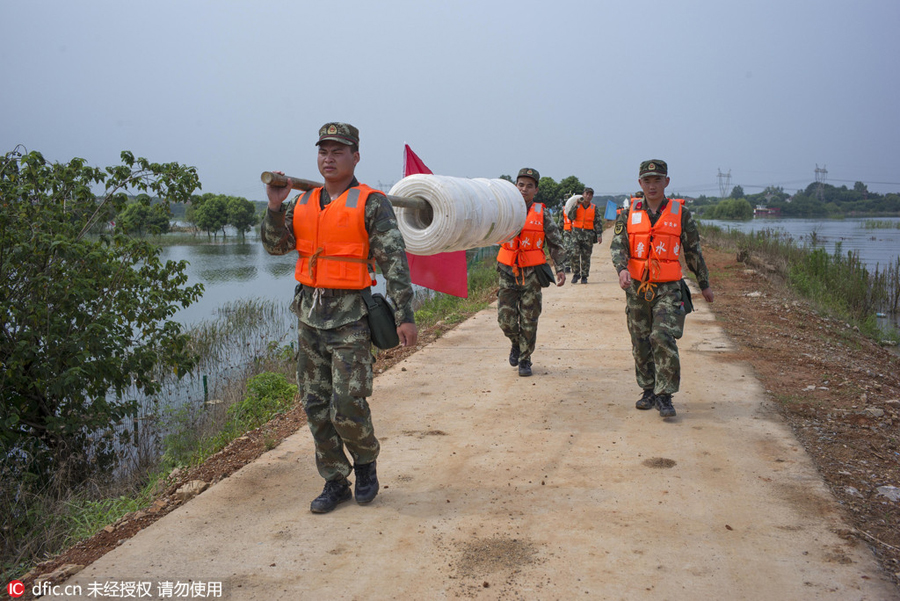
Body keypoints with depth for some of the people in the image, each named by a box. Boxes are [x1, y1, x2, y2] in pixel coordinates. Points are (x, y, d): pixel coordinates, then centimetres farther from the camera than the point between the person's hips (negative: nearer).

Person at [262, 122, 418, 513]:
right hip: (310, 315, 6)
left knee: (347, 404, -8)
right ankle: (335, 482, 23)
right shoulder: (304, 204, 13)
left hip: (349, 318, -6)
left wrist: (405, 315, -15)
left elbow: (394, 260, -9)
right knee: (315, 404, 9)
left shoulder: (371, 204, -4)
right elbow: (275, 246, 11)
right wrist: (275, 206, -5)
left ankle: (366, 465, 21)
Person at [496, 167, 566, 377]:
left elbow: (556, 243, 6)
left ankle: (525, 360, 18)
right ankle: (516, 343, 31)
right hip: (508, 272, 1)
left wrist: (561, 269, 0)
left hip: (531, 273, -1)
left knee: (529, 320, 2)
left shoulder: (541, 214, 2)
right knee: (506, 318, -1)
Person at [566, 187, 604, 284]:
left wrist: (599, 235, -1)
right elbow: (570, 217, -5)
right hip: (576, 232, -1)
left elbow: (598, 222, 7)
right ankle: (576, 274, 2)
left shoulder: (594, 208, 10)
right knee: (575, 254, -11)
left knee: (586, 256, 2)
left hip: (589, 234, 1)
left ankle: (584, 276, 10)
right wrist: (576, 206, -13)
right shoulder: (576, 206, 7)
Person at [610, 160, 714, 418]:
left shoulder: (680, 214, 3)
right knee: (641, 343, 9)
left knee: (663, 338, -15)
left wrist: (705, 284, 16)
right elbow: (617, 245, -3)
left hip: (668, 289, -2)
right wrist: (622, 269, -23)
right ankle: (649, 391, 25)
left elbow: (693, 252, 11)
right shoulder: (629, 213, 6)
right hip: (637, 289, 3)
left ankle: (664, 396, -5)